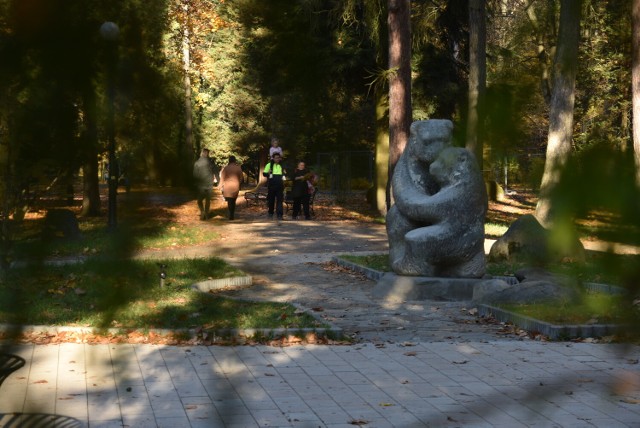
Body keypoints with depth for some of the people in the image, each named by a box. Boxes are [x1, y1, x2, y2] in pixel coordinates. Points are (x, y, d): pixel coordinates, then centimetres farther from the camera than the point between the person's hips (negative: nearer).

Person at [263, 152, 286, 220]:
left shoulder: (282, 166, 13)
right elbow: (264, 173, 1)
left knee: (279, 200, -6)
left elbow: (284, 174, 28)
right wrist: (269, 174, -19)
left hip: (280, 186, 2)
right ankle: (270, 213, 19)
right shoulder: (269, 165, 3)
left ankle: (279, 214, -11)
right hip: (271, 185, -2)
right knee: (271, 199, 5)